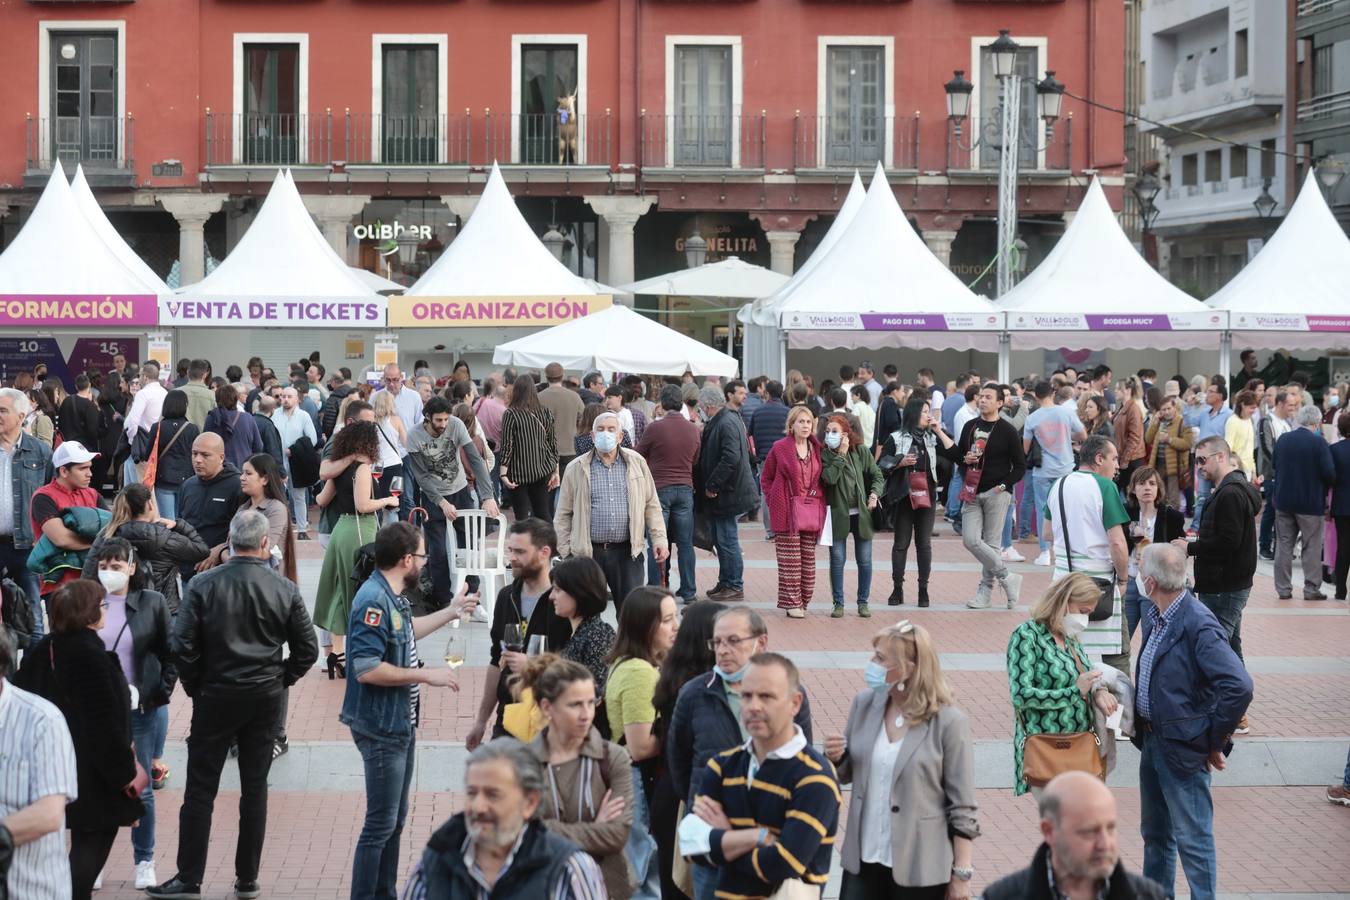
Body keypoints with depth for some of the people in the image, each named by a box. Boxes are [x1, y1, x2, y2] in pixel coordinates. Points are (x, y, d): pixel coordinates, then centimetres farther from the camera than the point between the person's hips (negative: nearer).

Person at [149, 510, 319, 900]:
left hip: (215, 696, -2)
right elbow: (307, 648, -1)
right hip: (265, 699, 2)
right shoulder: (285, 590, -5)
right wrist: (280, 679, 11)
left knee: (200, 790, 4)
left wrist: (195, 686, 3)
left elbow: (182, 645, -11)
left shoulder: (203, 585, -10)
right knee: (255, 788, 10)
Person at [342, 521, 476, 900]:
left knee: (395, 819, 18)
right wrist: (425, 674, -22)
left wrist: (452, 612, 32)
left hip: (399, 724, 10)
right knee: (381, 823, -3)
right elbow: (367, 669, -29)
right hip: (381, 729, -10)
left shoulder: (392, 596, 7)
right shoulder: (373, 600, -23)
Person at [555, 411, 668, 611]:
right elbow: (563, 515, 7)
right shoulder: (577, 469, 5)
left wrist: (659, 539, 2)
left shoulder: (636, 463, 9)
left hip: (627, 552, 1)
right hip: (588, 551, 0)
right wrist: (565, 551, 1)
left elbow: (651, 505, 11)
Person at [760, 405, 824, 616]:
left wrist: (818, 497, 1)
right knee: (790, 560, -3)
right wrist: (773, 500, -1)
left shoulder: (817, 449, 8)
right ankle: (792, 603, 2)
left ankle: (803, 600, 15)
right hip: (788, 511, -4)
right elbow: (765, 477, 6)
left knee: (808, 559, 6)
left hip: (812, 510, 4)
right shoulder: (780, 448, -3)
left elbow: (824, 478, 16)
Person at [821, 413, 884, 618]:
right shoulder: (825, 455, -4)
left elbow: (877, 475, 8)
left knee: (864, 560, 6)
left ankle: (863, 603, 17)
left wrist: (874, 495, -7)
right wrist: (840, 455, -18)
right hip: (837, 514, -1)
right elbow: (829, 478, -20)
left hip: (861, 513, 1)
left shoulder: (861, 451, 0)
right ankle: (838, 603, 11)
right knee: (837, 560, 2)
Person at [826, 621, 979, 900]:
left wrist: (961, 875, -8)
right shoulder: (864, 704, 2)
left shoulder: (949, 723, -12)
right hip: (863, 861, 4)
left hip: (920, 870, -4)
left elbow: (963, 809, -8)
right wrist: (835, 759, -8)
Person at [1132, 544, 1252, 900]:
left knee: (1193, 839, 0)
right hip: (1151, 741, 9)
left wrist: (1215, 741, -20)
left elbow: (1239, 687, -31)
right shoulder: (1154, 617, 4)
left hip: (1182, 748, -9)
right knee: (1155, 832, 22)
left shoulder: (1199, 625, -23)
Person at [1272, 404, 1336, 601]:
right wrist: (1328, 486, 5)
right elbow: (1329, 473, -16)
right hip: (1310, 502, -4)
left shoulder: (1282, 439, 2)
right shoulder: (1318, 443, -14)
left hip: (1284, 501, 4)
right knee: (1312, 547, 5)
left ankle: (1283, 588, 11)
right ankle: (1311, 589, 6)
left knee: (1284, 545, 10)